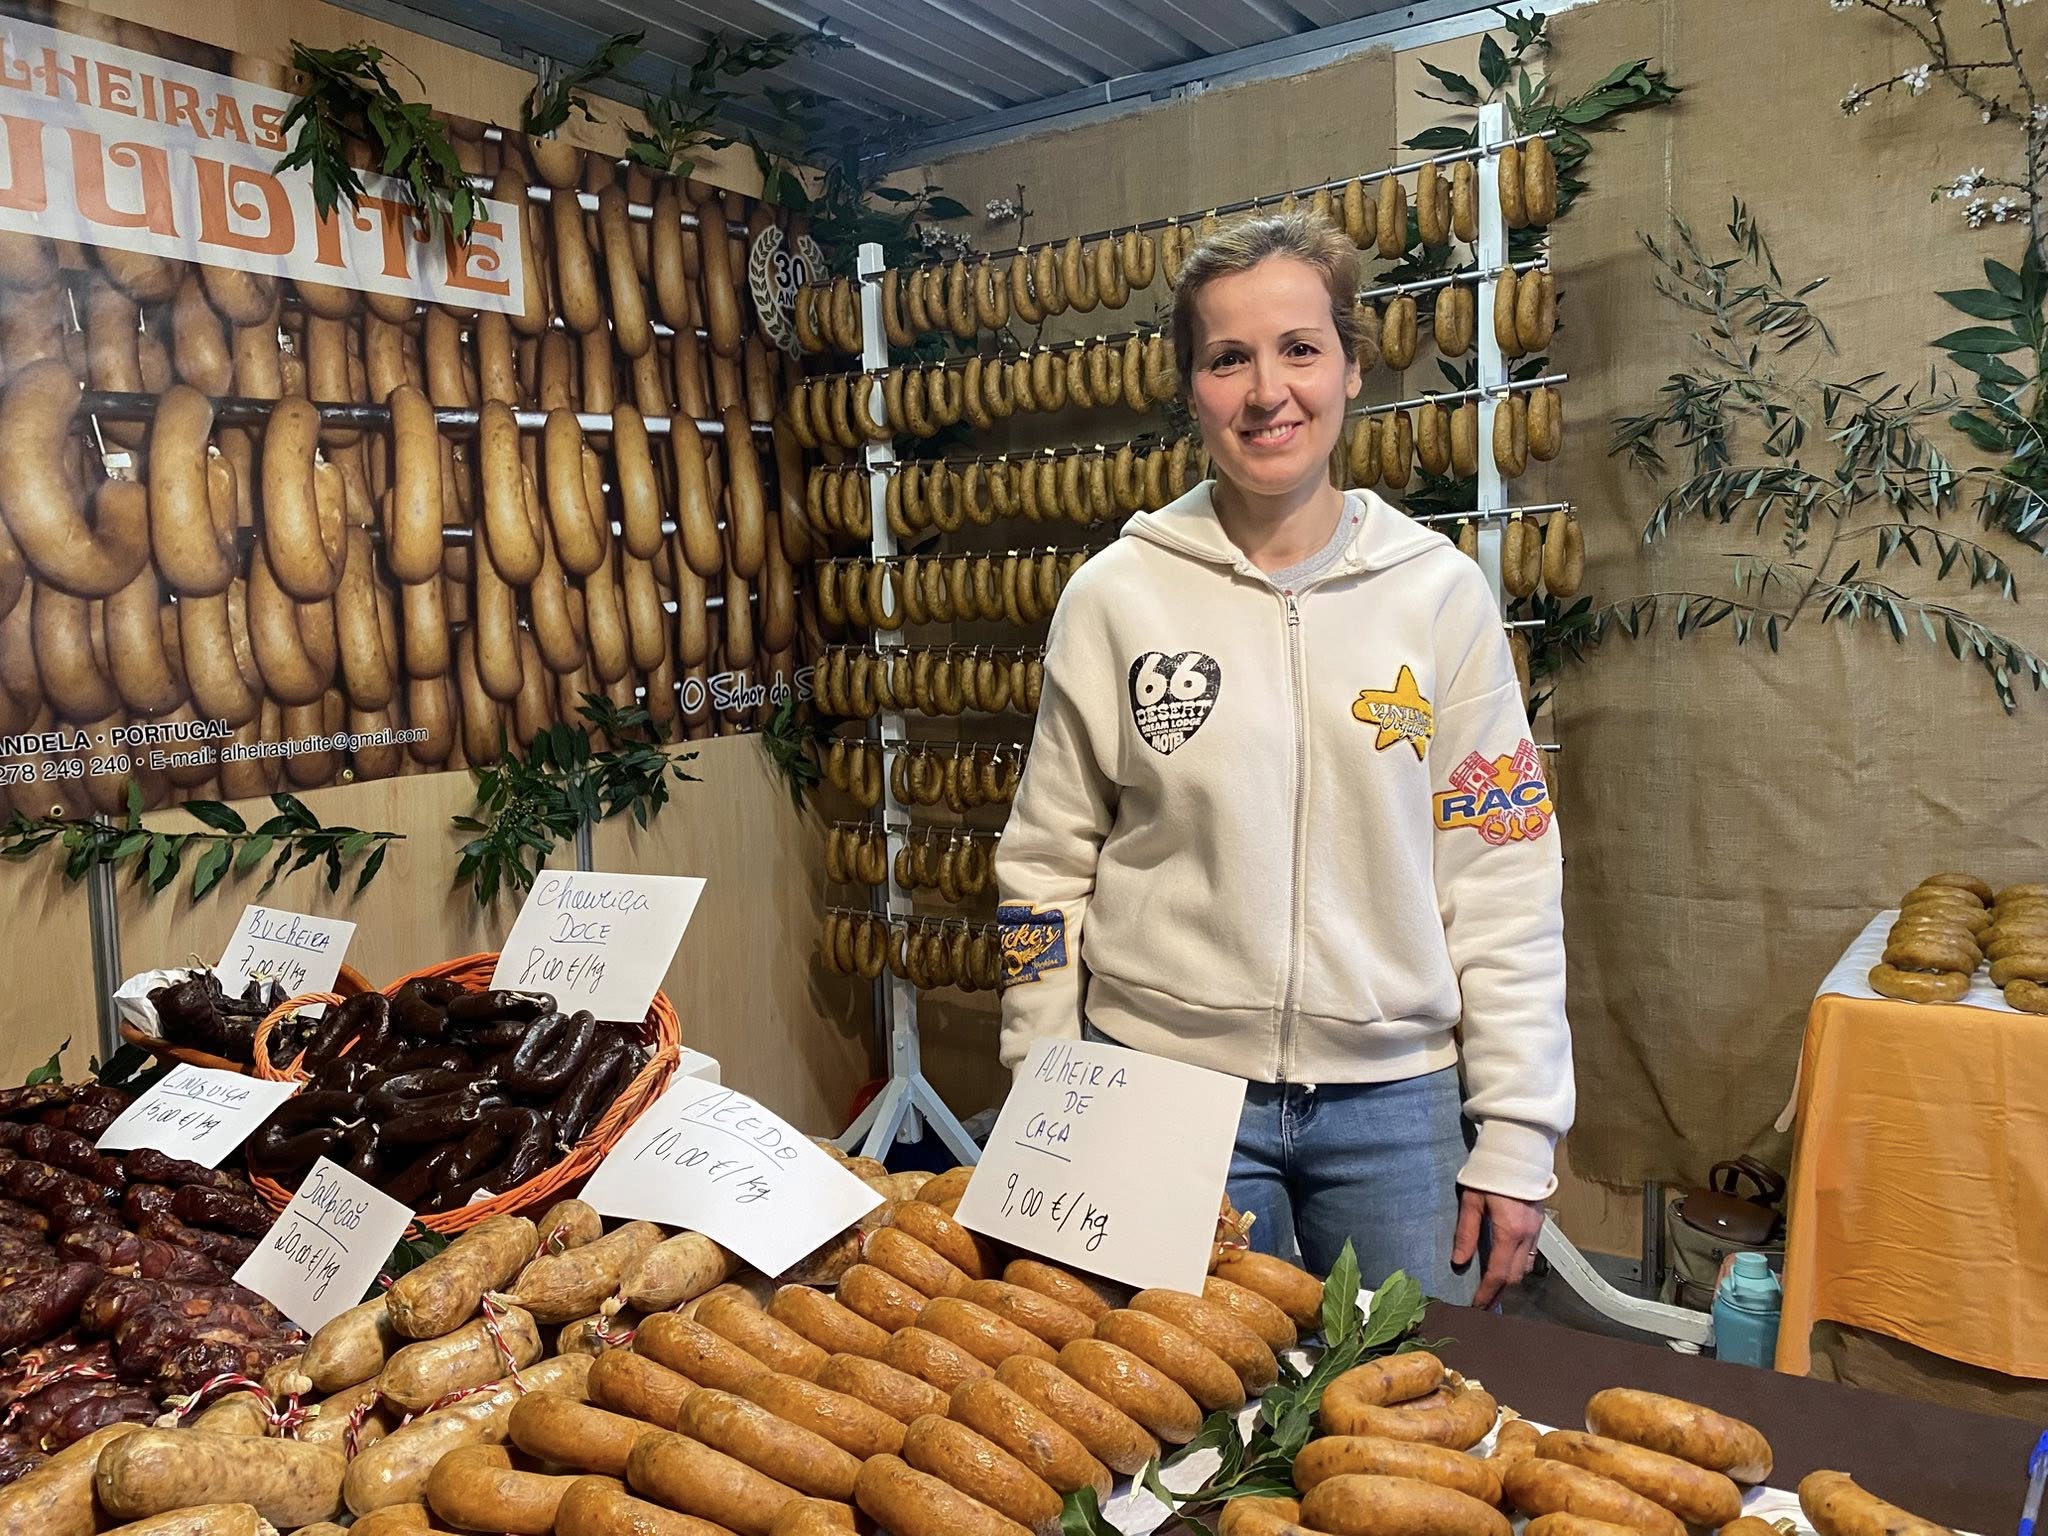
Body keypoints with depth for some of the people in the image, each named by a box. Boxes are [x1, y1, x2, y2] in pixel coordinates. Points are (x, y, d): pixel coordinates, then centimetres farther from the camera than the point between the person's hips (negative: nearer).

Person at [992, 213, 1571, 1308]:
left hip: (1396, 1095, 1)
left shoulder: (1440, 592, -1)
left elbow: (1503, 877, 0)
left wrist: (1515, 1137, -2)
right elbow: (1046, 866, 3)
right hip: (1166, 1082, 0)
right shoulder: (1115, 597, -3)